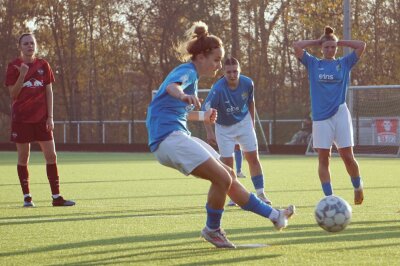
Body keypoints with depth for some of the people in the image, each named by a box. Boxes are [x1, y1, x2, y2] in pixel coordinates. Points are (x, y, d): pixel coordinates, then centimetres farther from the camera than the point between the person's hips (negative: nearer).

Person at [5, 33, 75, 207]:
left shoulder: (43, 65, 5)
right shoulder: (14, 67, -1)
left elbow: (49, 92, 6)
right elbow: (13, 94, -6)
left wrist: (50, 117, 0)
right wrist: (22, 75, -19)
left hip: (41, 117, 2)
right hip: (21, 118, -2)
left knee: (51, 155, -3)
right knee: (23, 157, 2)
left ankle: (56, 197, 1)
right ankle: (27, 197, 10)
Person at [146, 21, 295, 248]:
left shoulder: (191, 75, 20)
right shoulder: (187, 71, -10)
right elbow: (172, 86, -36)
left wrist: (202, 116, 39)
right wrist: (184, 96, -59)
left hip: (178, 136, 10)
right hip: (168, 137, -10)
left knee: (229, 176, 11)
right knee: (222, 178, -16)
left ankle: (273, 215, 16)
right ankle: (212, 230, 1)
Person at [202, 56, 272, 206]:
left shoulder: (247, 83, -16)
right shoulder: (218, 89, -29)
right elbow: (206, 110, -30)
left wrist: (252, 122, 10)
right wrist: (209, 132, -39)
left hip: (244, 122, 3)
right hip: (224, 127, -2)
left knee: (253, 157, -2)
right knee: (227, 162, -4)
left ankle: (260, 193, 4)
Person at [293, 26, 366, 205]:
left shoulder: (344, 63, 9)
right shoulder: (313, 64, 9)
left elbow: (361, 45, 4)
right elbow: (297, 46, 0)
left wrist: (339, 42, 8)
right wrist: (317, 42, 8)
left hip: (340, 114, 0)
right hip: (320, 117, 0)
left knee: (347, 156, -3)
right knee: (323, 158, -2)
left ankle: (358, 187, 20)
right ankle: (329, 197, 2)